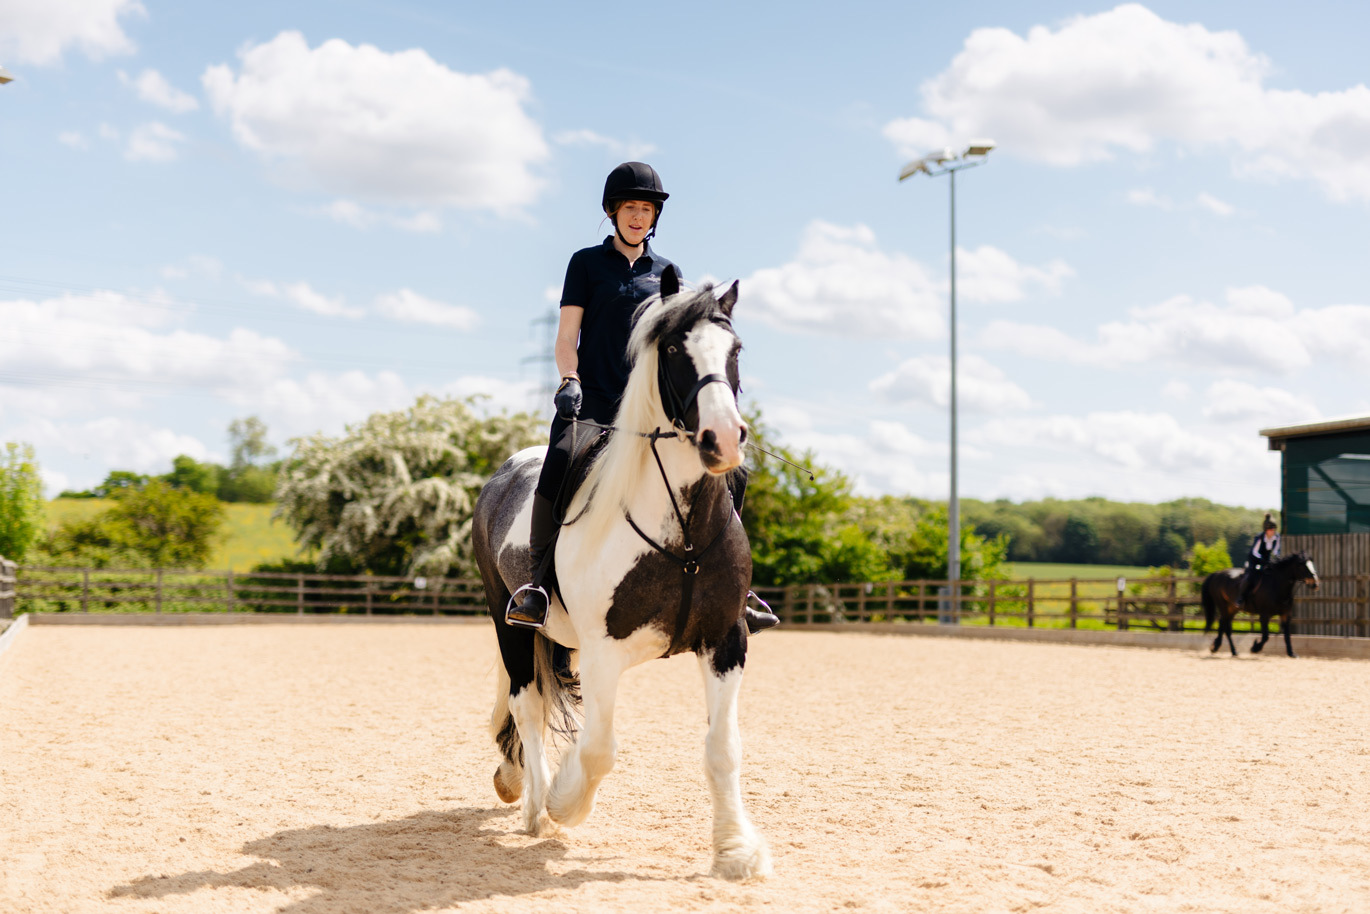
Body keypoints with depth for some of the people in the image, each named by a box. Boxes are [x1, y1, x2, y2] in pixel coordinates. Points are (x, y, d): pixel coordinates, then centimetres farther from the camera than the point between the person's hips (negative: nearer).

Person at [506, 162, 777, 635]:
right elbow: (566, 339, 3)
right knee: (560, 462, -35)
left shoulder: (667, 273, 17)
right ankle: (537, 581, -24)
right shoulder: (587, 262, 8)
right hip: (593, 400, -3)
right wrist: (570, 381, -15)